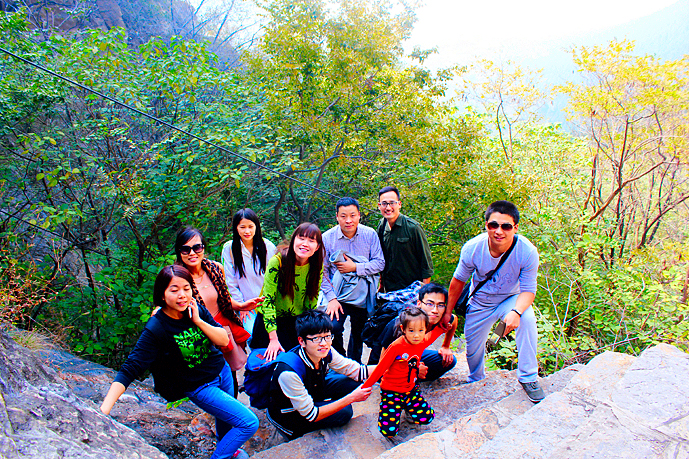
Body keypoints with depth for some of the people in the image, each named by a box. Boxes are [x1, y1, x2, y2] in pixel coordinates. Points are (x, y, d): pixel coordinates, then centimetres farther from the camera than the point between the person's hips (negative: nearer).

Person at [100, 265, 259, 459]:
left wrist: (198, 321, -24)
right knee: (249, 423, -10)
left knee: (226, 418, 27)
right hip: (200, 388, -5)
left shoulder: (196, 309, -12)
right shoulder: (156, 329, -26)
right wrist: (104, 409, -37)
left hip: (222, 372, 6)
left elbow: (224, 340, -11)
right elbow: (129, 370, -27)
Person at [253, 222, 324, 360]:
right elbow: (268, 300, -22)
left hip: (298, 321, 3)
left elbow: (312, 300, 0)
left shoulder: (317, 266, -10)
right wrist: (273, 339, -25)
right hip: (271, 321, -3)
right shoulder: (277, 262, -23)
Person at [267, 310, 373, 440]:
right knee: (344, 412, -21)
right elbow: (311, 415, -29)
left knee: (353, 382, -9)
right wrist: (351, 398, -31)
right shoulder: (289, 371, -37)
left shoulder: (326, 353, -19)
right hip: (287, 416, -6)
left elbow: (356, 371, -6)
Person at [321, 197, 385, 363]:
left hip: (363, 297, 2)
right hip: (338, 296, -2)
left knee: (358, 335, 17)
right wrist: (331, 299, -14)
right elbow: (322, 272, -7)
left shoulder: (370, 234, -6)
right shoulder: (327, 238, -9)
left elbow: (380, 263, -6)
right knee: (333, 328, -22)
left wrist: (355, 267, -19)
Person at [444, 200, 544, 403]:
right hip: (480, 303, 2)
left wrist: (516, 311, -42)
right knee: (473, 348, 9)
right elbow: (458, 280, -9)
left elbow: (528, 290, -20)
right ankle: (476, 381, 44)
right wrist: (447, 311, 0)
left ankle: (528, 377, -14)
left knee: (527, 318, -32)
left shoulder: (528, 252, -29)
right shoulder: (472, 248, -26)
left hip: (511, 299, -1)